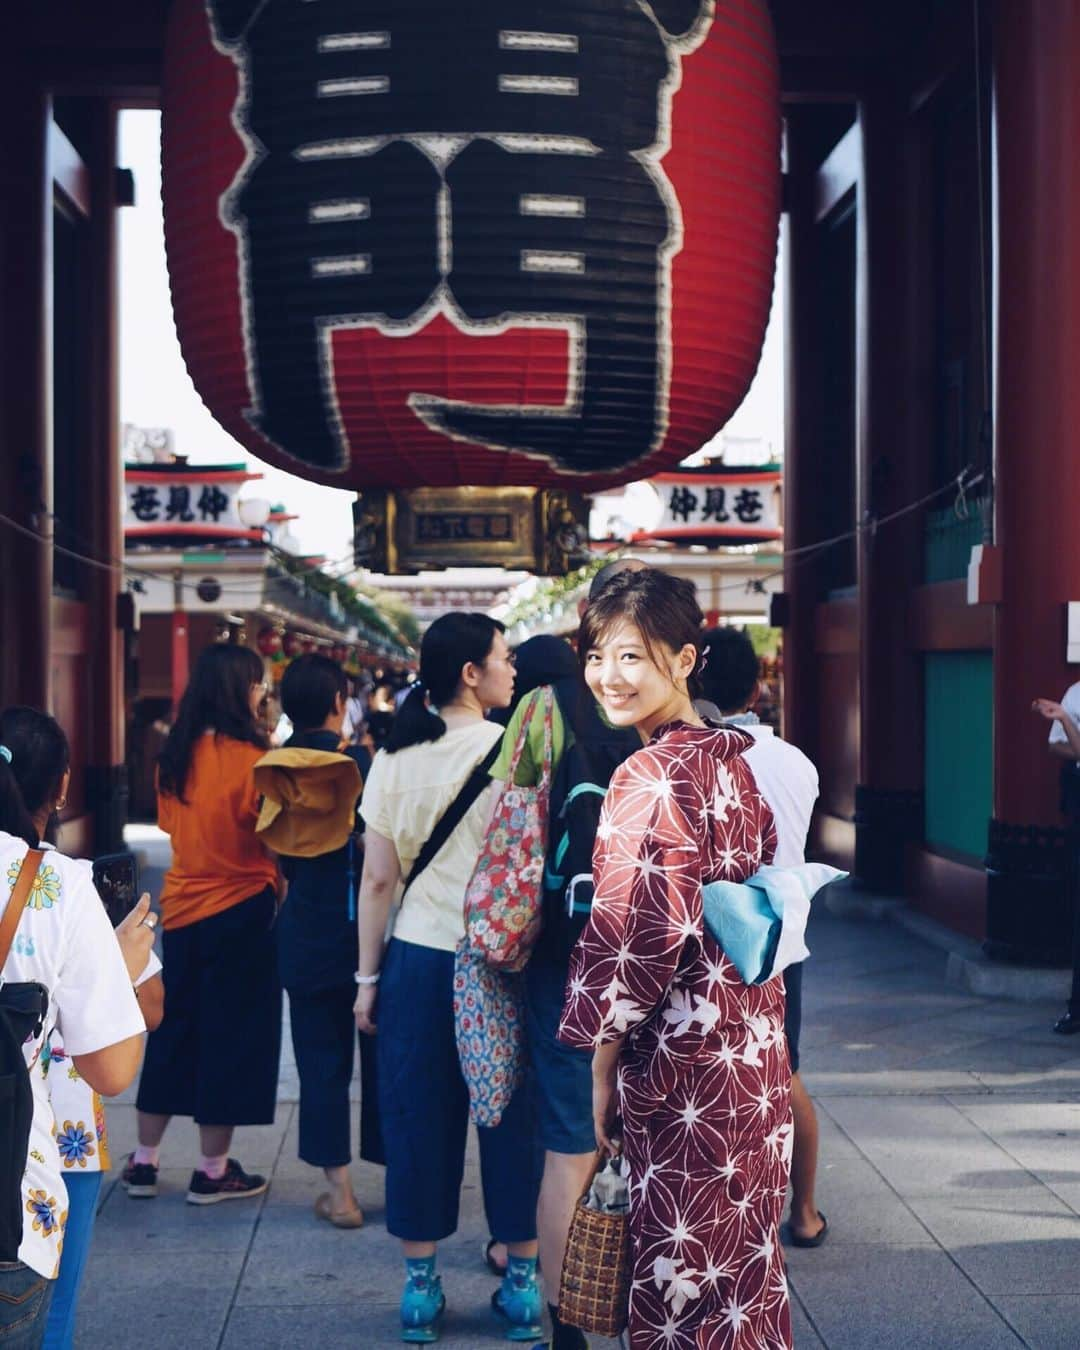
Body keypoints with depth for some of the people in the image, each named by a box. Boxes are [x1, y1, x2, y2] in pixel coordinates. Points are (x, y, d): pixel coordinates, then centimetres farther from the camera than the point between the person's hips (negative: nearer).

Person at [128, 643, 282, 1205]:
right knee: (232, 1033, 4)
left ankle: (144, 1161, 20)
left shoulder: (175, 755, 3)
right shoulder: (252, 757, -15)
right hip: (241, 909, -6)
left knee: (173, 1027, 15)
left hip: (182, 907, 6)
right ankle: (213, 1172, 10)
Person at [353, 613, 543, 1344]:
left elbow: (378, 879, 1)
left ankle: (420, 1289, 17)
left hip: (418, 958, 2)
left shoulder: (395, 758, 0)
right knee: (510, 1116, 9)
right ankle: (522, 1284, 19)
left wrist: (368, 976, 8)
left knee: (418, 1118, 10)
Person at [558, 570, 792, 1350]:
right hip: (756, 1043, 8)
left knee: (681, 1263, 3)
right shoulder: (733, 760, 7)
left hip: (684, 1053, -8)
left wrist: (603, 1066, -12)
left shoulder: (651, 777, -17)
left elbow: (637, 936, -20)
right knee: (745, 1245, 17)